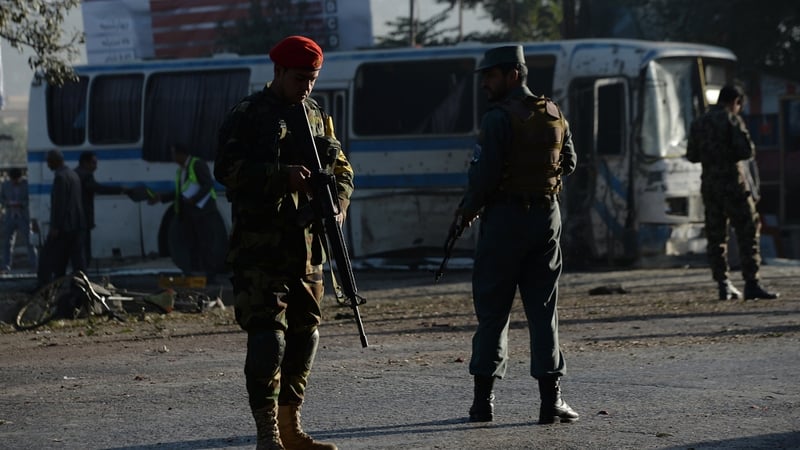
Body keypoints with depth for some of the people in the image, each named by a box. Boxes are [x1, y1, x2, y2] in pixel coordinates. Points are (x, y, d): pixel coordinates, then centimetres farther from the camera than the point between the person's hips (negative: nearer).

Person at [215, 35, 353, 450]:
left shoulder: (317, 116, 15)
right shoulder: (247, 116, -4)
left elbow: (342, 171, 18)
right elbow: (227, 169, -14)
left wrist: (335, 209, -2)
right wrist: (282, 175, -24)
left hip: (307, 243, 7)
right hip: (260, 246, -7)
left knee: (304, 334, 10)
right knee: (267, 334, -12)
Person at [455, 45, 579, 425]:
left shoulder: (499, 118, -13)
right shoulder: (555, 116, 8)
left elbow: (485, 172, -17)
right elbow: (568, 163, 19)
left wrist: (468, 208, -2)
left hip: (505, 217, -5)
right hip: (547, 215, 5)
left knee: (492, 308, 4)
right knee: (543, 308, 7)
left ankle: (484, 399, 5)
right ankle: (550, 400, 0)